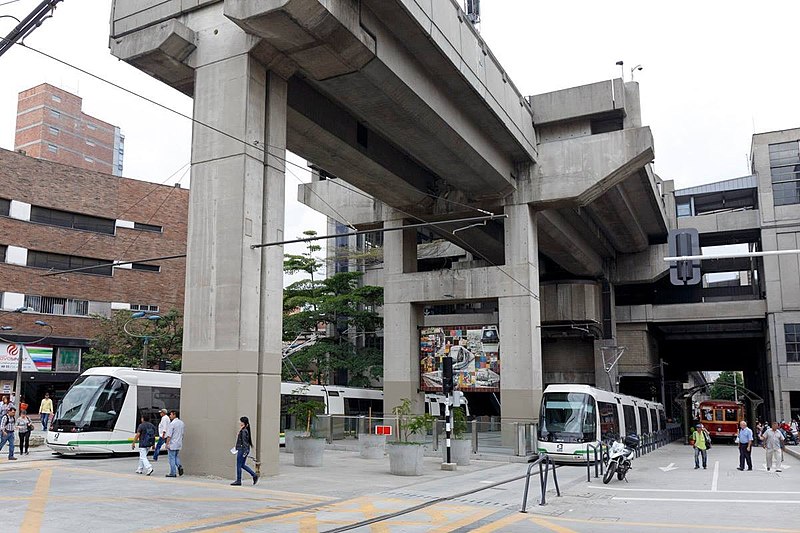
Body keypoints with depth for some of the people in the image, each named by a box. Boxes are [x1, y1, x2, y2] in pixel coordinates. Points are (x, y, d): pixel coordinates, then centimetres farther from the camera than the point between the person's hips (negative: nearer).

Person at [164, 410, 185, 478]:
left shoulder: (172, 423, -15)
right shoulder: (181, 423, 10)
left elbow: (169, 435, -17)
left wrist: (167, 444, -12)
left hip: (172, 444, -7)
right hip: (179, 444, 7)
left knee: (171, 458, 1)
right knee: (176, 456, 21)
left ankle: (172, 473, 4)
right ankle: (179, 466, -2)